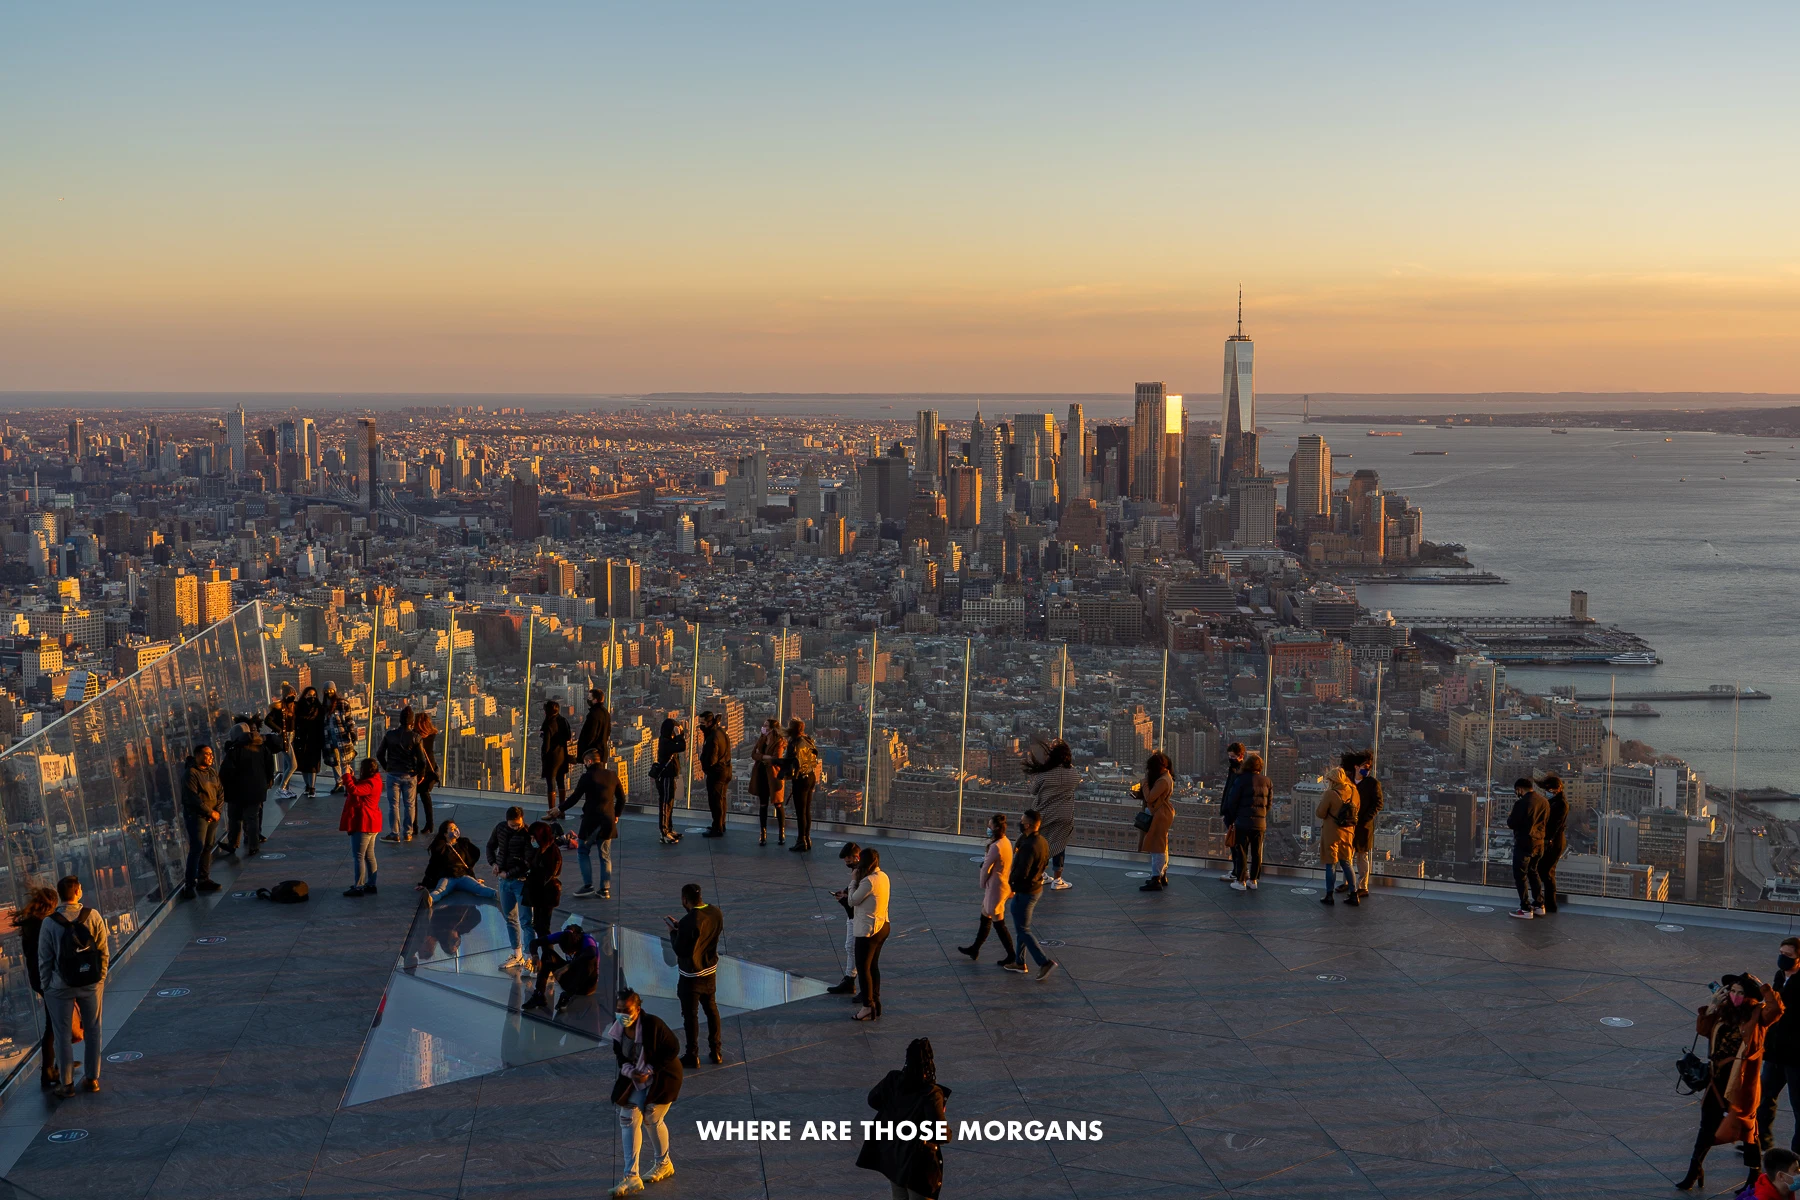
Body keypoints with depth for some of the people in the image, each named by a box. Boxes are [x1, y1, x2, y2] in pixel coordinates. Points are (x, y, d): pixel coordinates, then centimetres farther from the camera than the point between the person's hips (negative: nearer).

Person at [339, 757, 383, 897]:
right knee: (369, 855, 15)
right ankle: (371, 885, 21)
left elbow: (354, 791, -33)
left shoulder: (370, 783, -21)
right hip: (371, 823, 11)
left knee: (358, 856, -6)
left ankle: (357, 887, -5)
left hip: (363, 824, -11)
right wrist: (351, 777, 8)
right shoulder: (373, 781, 12)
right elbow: (358, 788, 19)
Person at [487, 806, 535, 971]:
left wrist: (508, 873, -14)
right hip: (504, 881, 7)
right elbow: (490, 846, 18)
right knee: (510, 919, 14)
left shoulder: (528, 834, -17)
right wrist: (493, 862, 1)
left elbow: (528, 863, -19)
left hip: (521, 880, -6)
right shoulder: (500, 828, 1)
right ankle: (517, 956, 24)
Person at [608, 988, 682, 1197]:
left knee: (651, 1119, 0)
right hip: (635, 1079, 6)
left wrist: (649, 1071, -23)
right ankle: (632, 1177, 0)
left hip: (662, 1078, -6)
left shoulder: (652, 1025, -27)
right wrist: (629, 1071, -17)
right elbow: (620, 1056, 4)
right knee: (628, 1119, -4)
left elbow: (673, 1050, -20)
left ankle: (663, 1164, 28)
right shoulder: (617, 1029, -9)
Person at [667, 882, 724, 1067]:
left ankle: (692, 1056, 15)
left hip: (692, 975, -7)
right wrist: (680, 928, 9)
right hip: (710, 970, 7)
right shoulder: (716, 913, -4)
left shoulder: (689, 922, -28)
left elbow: (680, 950, -22)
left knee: (691, 1015, 6)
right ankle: (716, 1051, 28)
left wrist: (673, 932, -5)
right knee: (711, 1008, 20)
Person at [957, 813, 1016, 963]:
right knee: (985, 918, 21)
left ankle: (1012, 955, 10)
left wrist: (983, 885, 0)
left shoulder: (996, 847, -25)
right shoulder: (1006, 843, 2)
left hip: (996, 887, -10)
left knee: (999, 923, 2)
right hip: (1004, 885, 10)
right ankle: (975, 949, 35)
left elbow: (986, 868, -16)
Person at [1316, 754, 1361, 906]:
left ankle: (1329, 896, 7)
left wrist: (1321, 801, 4)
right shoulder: (1353, 791, -1)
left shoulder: (1330, 794, -18)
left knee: (1331, 864, 3)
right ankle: (1354, 895, 14)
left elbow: (1320, 814, -14)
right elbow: (1355, 810, 11)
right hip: (1348, 832, 5)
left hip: (1332, 832, -5)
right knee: (1347, 863, 15)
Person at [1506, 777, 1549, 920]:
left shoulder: (1522, 803, -20)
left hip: (1524, 844, -8)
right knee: (1533, 872, 21)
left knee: (1520, 875, 2)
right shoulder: (1544, 802, 4)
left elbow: (1512, 824, -16)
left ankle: (1526, 909, 3)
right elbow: (1546, 821, 14)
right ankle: (1539, 905, 24)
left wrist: (1509, 817, 5)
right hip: (1539, 843, 8)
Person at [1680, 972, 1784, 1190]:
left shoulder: (1757, 1015, -10)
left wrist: (1761, 987, -20)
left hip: (1742, 1082, -5)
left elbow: (1775, 1009, -29)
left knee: (1747, 1127, 7)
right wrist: (1713, 1005, -3)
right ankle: (1695, 1169, 25)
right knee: (1708, 1125, 14)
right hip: (1719, 1079, 5)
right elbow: (1702, 1029, 2)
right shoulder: (1724, 1011, 5)